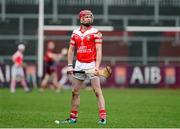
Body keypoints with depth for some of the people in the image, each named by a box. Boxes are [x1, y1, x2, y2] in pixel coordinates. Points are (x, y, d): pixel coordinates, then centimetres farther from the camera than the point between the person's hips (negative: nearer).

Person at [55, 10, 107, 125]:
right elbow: (71, 50, 16)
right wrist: (70, 65, 6)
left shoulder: (95, 32, -3)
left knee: (97, 91, -9)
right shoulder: (75, 33, 10)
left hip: (91, 64, -5)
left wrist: (97, 66, -20)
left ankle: (103, 117, -10)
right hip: (79, 65, 5)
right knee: (75, 92, 8)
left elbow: (99, 51, -9)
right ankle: (73, 117, 18)